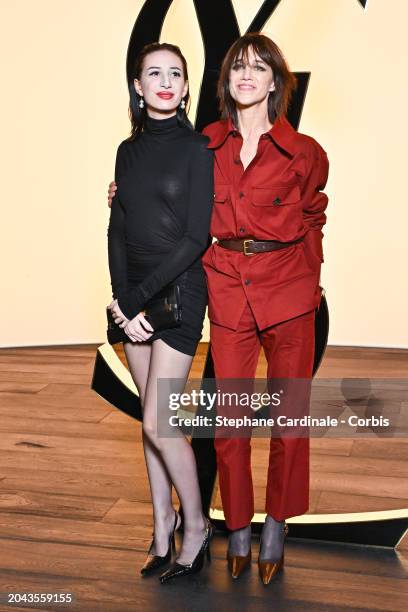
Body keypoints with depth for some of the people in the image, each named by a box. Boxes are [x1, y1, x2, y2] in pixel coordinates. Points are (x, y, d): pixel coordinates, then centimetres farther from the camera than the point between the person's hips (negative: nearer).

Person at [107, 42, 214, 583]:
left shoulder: (197, 149, -6)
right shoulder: (130, 150, 10)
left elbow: (196, 238, -12)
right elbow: (118, 231, 7)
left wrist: (139, 295, -15)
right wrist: (123, 299, -7)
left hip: (180, 291, -5)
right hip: (134, 295, 5)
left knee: (157, 422, -8)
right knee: (150, 415, 11)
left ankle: (196, 525, 14)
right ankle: (163, 523, 27)